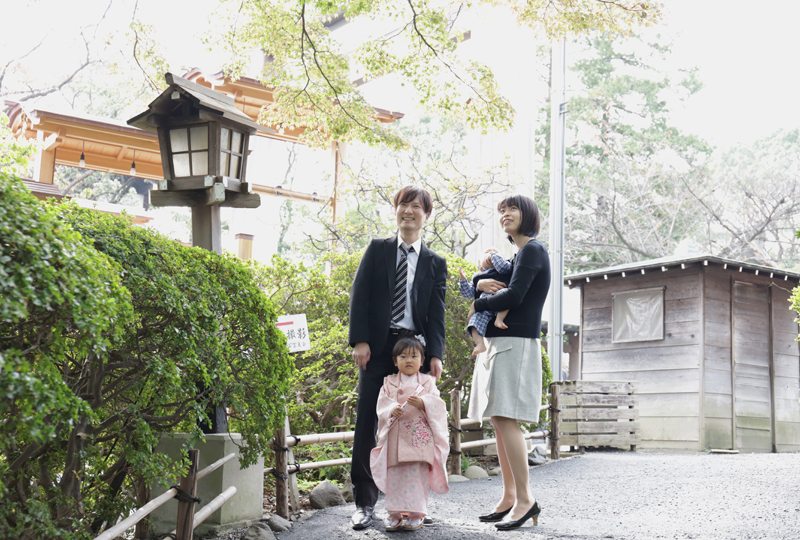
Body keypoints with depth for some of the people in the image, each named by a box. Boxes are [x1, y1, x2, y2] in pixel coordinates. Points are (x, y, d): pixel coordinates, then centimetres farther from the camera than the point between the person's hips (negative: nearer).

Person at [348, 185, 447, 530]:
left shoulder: (435, 264, 12)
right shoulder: (377, 249, 11)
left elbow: (436, 314, 5)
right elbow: (359, 295, 3)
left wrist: (435, 354, -8)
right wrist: (360, 340, -8)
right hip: (377, 347, 0)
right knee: (367, 424, -2)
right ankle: (365, 502, 4)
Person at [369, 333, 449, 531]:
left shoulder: (427, 381, 10)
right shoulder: (389, 382, 11)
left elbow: (437, 404, -2)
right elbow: (382, 404, 1)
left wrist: (422, 403, -21)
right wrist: (392, 410, -20)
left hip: (420, 438, -1)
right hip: (396, 438, 1)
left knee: (418, 476, -2)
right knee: (395, 476, 1)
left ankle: (415, 513, 6)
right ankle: (396, 513, 10)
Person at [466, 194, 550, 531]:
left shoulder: (532, 249, -6)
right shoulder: (517, 255, 23)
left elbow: (513, 296, -16)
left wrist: (479, 305, -3)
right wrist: (481, 283, -2)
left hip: (515, 344, -10)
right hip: (499, 343, 10)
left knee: (506, 420, -14)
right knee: (499, 422, 7)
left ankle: (526, 499, -10)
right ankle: (509, 497, 11)